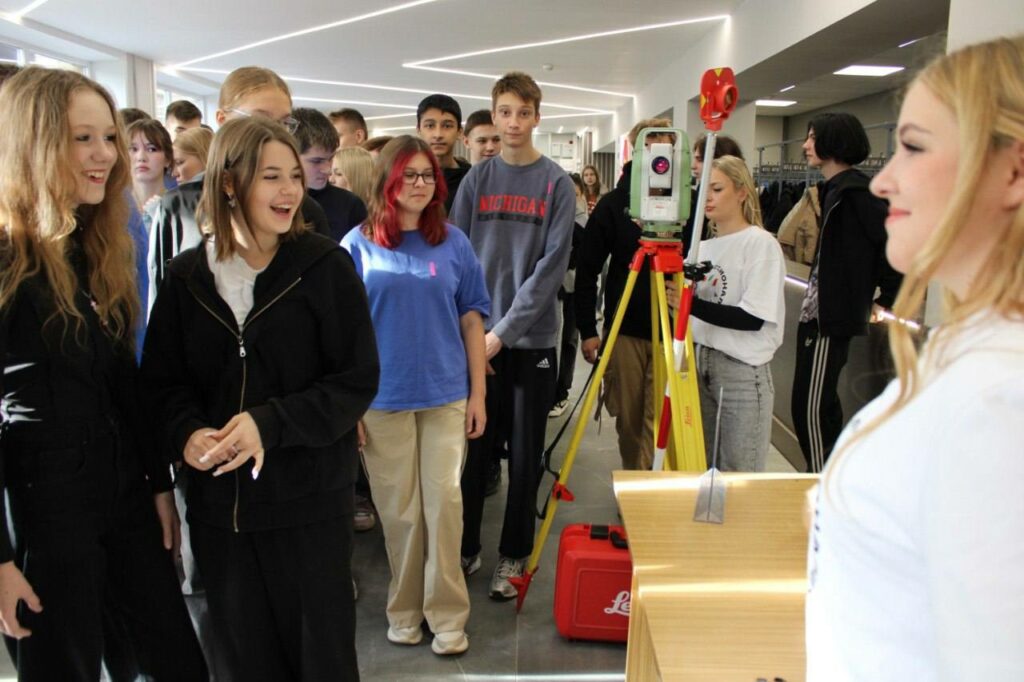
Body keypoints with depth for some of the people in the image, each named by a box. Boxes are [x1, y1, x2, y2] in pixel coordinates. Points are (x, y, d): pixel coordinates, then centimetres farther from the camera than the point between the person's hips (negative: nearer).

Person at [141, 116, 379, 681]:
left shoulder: (326, 265, -8)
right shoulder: (186, 274, 2)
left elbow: (358, 379, -9)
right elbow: (161, 381, 6)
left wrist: (270, 423, -21)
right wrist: (187, 432, -14)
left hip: (309, 497, -2)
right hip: (216, 499, 3)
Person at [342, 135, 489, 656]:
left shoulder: (453, 242, 3)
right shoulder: (359, 244, 0)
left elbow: (471, 320, 5)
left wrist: (478, 393, 3)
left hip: (445, 393, 1)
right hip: (382, 395, 0)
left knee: (444, 501, 2)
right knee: (398, 509, 9)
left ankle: (447, 613, 16)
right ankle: (404, 607, 27)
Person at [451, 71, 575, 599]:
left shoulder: (556, 183, -1)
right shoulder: (475, 180, 6)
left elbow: (552, 265, -9)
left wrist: (503, 331, -15)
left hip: (532, 337, -1)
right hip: (475, 336, 2)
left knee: (525, 452, 7)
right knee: (473, 446, 10)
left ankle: (514, 554, 22)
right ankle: (465, 546, 26)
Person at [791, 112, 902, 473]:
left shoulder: (853, 190, -16)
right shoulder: (835, 188, 14)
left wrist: (886, 299, -12)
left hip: (832, 317, -10)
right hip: (818, 313, 10)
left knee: (810, 407, -5)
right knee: (821, 404, 17)